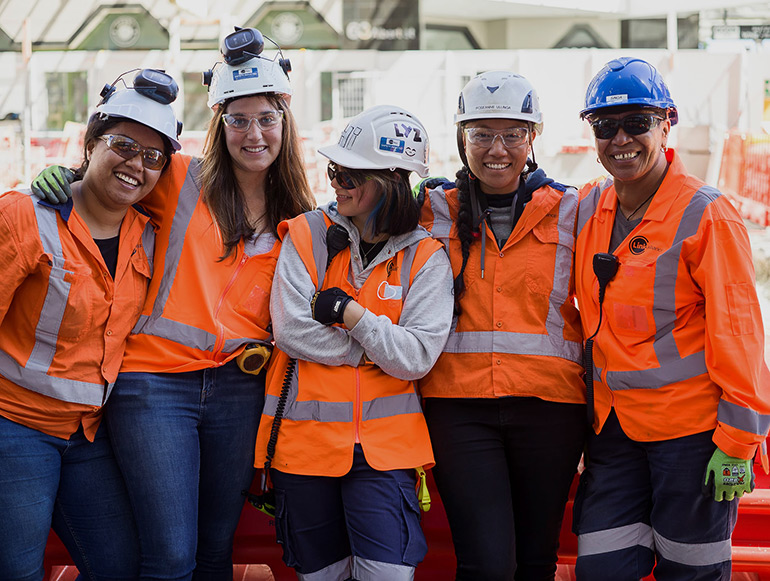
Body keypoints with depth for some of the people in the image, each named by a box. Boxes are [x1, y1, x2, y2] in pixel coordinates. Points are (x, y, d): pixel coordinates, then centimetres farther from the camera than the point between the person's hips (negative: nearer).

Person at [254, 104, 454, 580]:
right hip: (306, 434, 1)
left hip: (383, 444, -1)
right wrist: (377, 345, -9)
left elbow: (416, 358, -10)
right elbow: (291, 331, -10)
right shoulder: (307, 234, 1)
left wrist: (350, 313, -16)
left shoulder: (425, 257, -1)